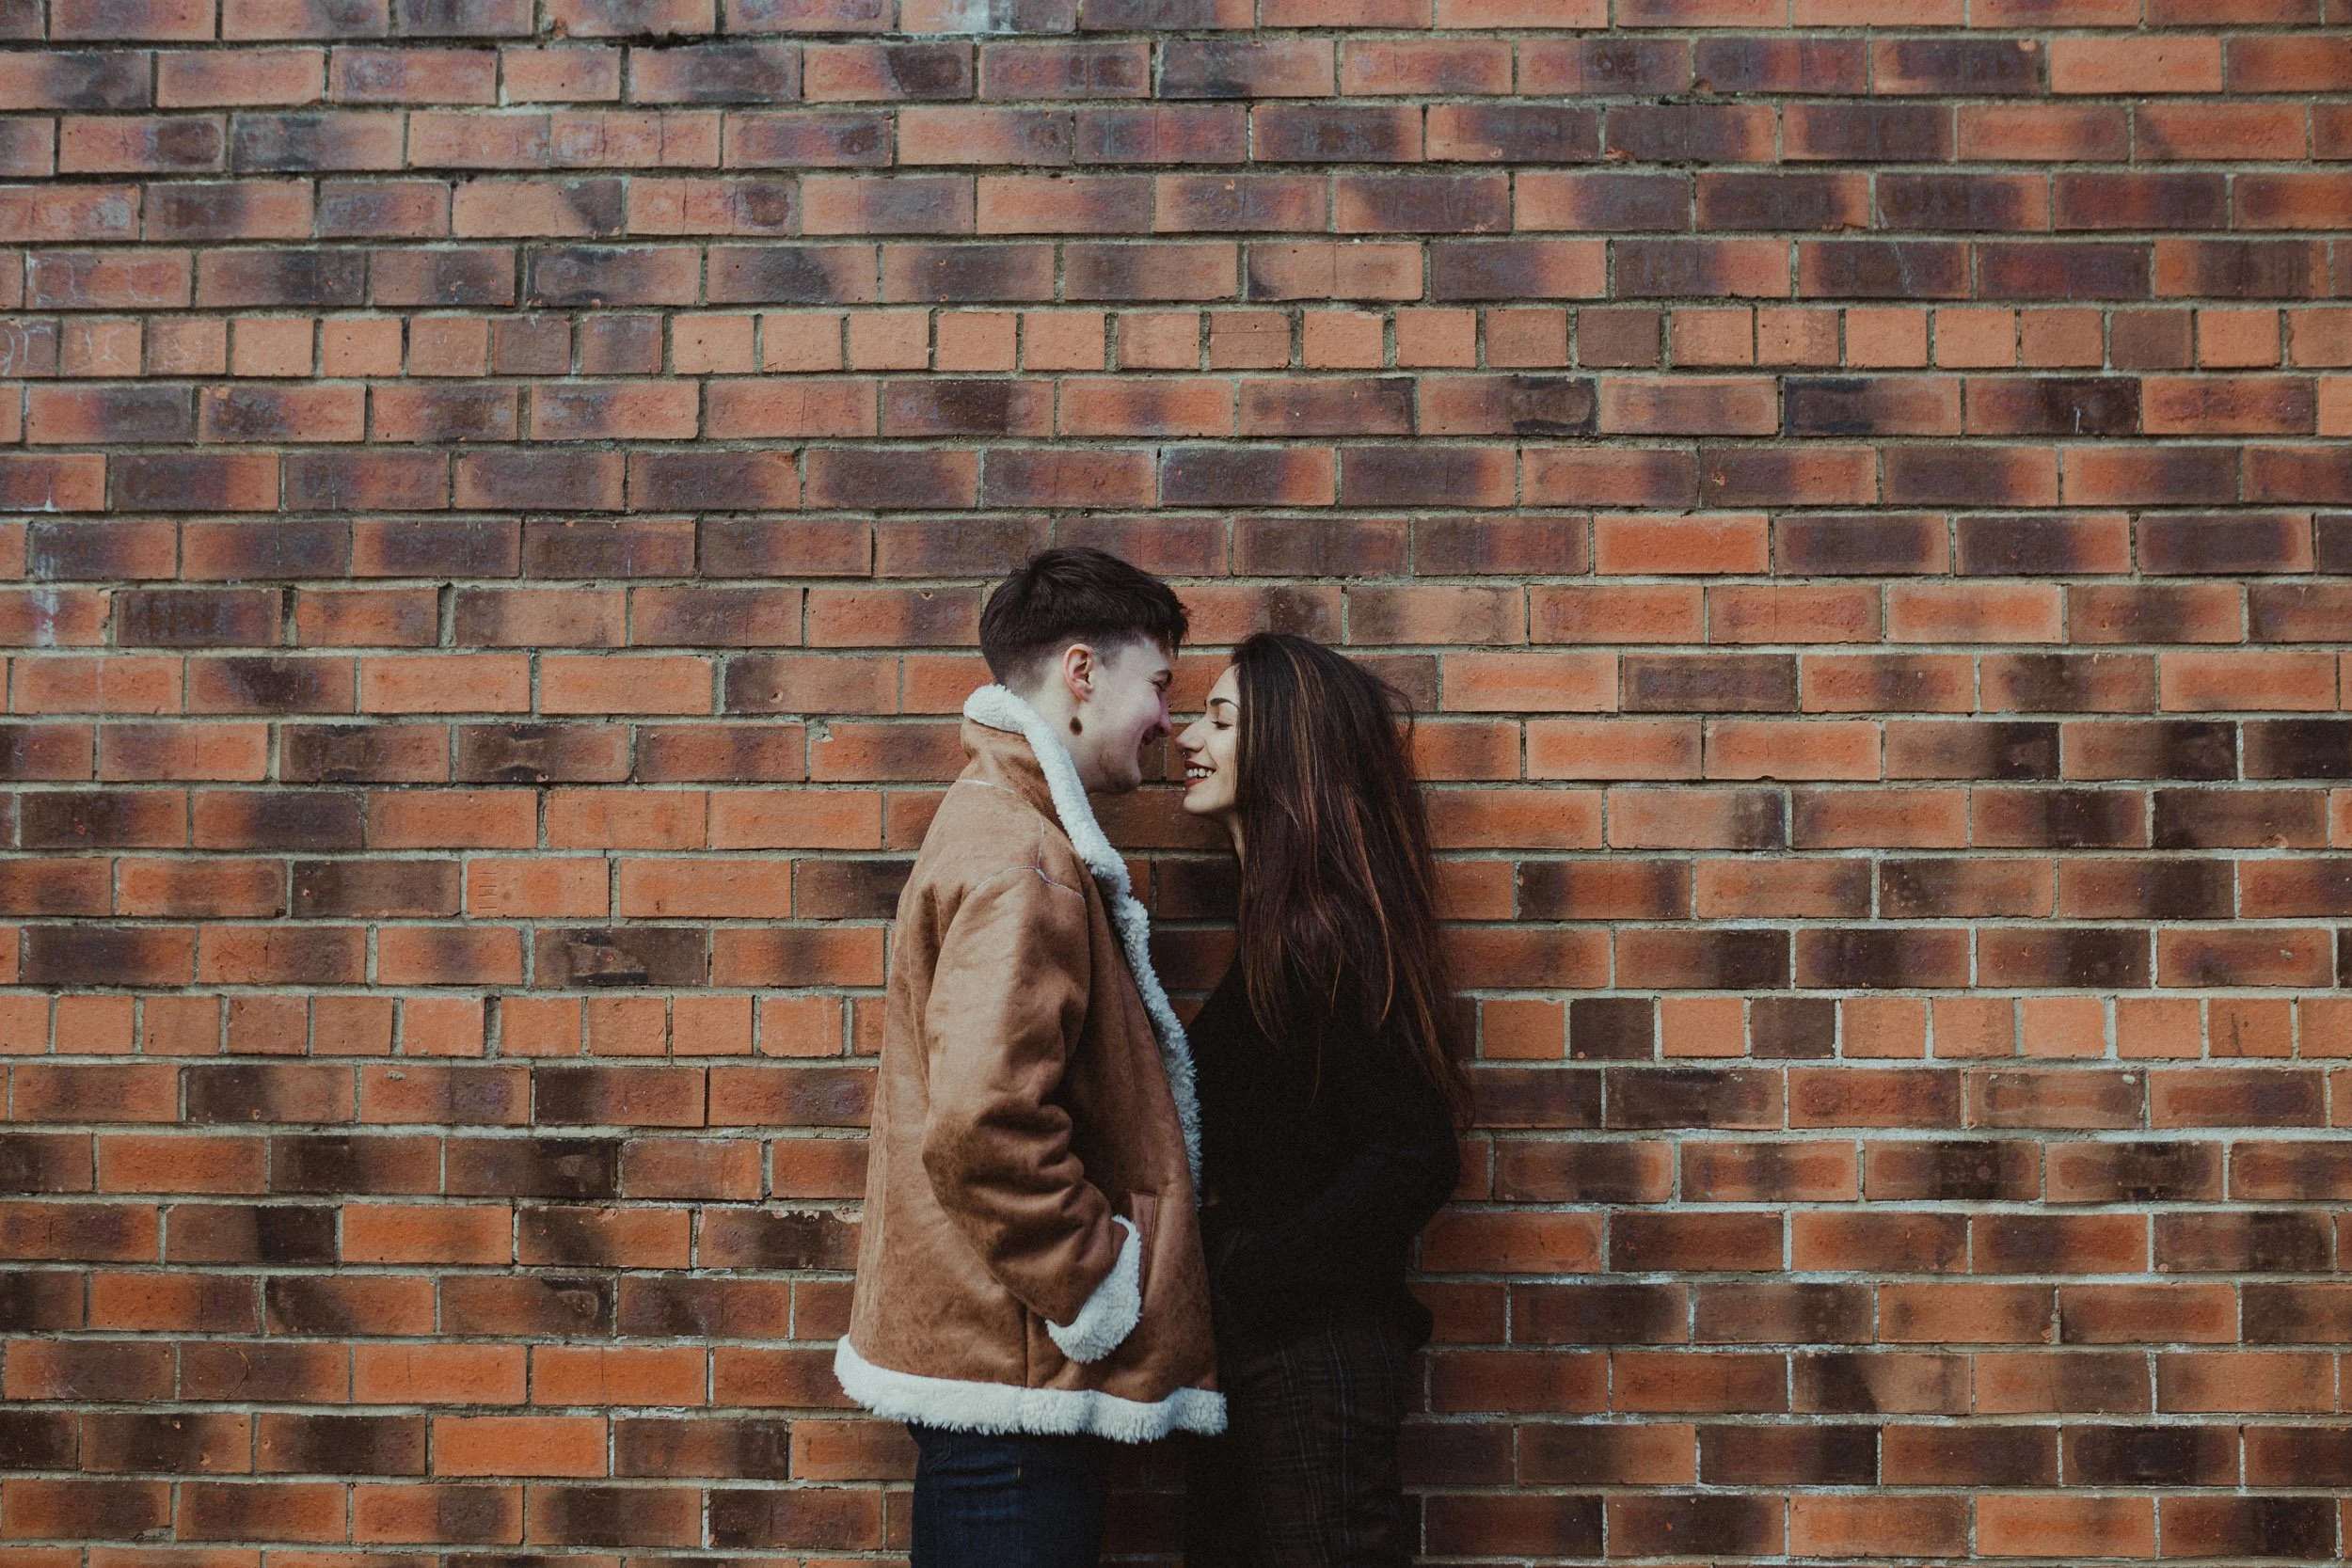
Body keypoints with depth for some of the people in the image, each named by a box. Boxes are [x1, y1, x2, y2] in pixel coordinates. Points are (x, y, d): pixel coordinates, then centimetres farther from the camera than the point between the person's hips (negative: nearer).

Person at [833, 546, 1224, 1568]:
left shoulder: (1004, 826, 15)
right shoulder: (1023, 861, -19)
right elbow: (983, 1126, -30)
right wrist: (1099, 1288, -18)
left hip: (984, 1358, 10)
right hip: (1013, 1363, -10)